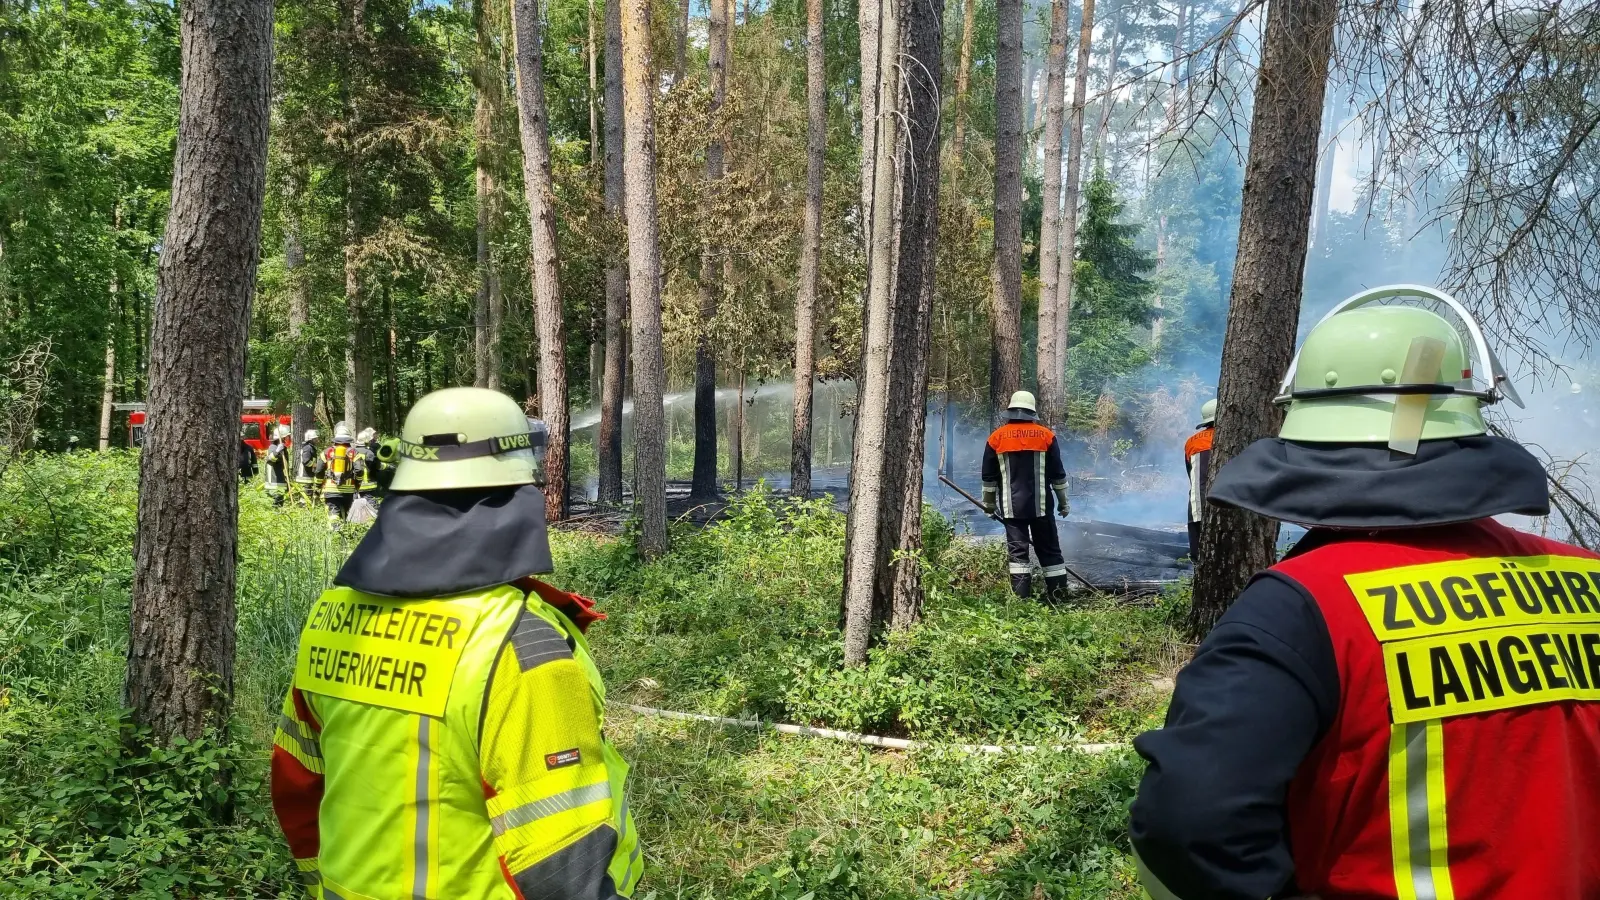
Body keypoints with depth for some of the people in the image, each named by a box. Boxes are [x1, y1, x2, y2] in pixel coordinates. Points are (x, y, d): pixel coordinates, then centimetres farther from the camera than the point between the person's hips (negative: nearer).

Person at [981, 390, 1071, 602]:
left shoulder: (996, 437, 2)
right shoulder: (1046, 435, 1)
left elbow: (989, 476, 7)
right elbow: (1057, 474, 4)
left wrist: (988, 502, 18)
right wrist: (1063, 501, 14)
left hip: (1012, 506, 0)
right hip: (1041, 505, 0)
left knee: (1017, 550, 1)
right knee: (1049, 549, 9)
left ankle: (1021, 598, -4)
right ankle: (1058, 596, 11)